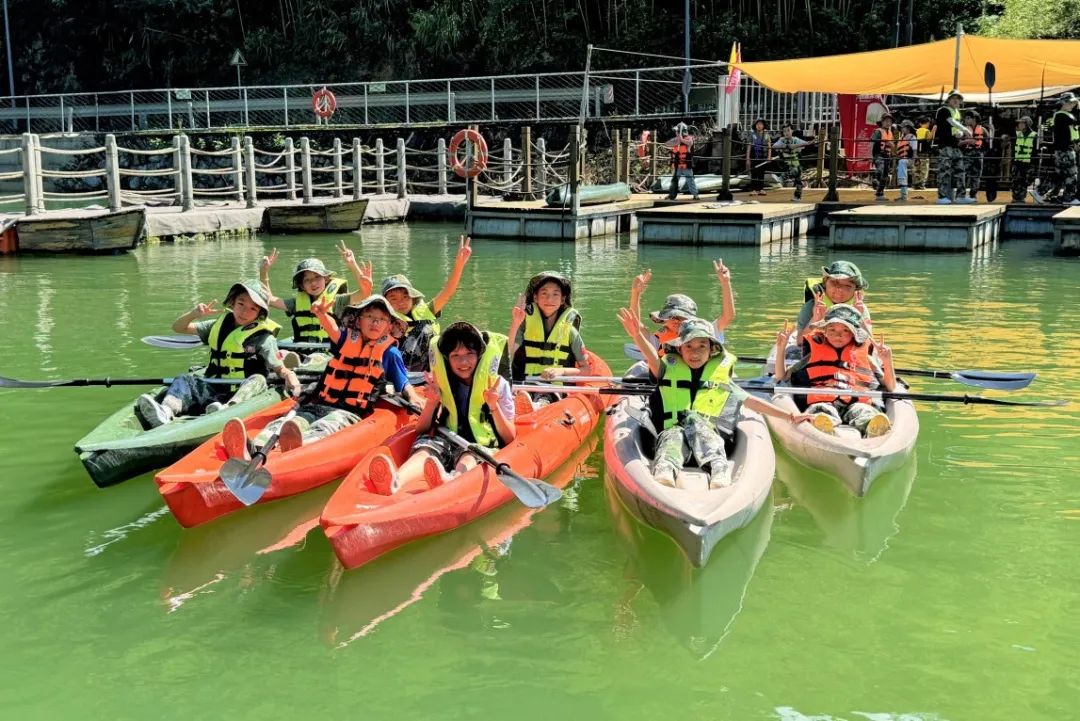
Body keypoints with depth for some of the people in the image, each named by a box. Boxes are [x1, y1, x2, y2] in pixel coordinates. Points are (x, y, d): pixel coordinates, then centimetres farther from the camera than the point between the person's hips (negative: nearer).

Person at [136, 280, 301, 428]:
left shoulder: (263, 337, 2)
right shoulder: (219, 326, 16)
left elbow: (279, 368, -2)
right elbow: (178, 328, 23)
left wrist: (289, 375, -26)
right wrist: (194, 314, 2)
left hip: (242, 392, -4)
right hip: (213, 390, 4)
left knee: (258, 380, -32)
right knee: (184, 380, -17)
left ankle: (228, 409, -60)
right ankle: (165, 412, -47)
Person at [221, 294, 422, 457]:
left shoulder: (389, 352, 14)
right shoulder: (347, 338, 17)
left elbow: (403, 384, 15)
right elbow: (332, 328, -5)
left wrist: (414, 398, -9)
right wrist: (322, 315, -30)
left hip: (349, 412, -3)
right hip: (316, 405, 3)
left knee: (322, 429, -40)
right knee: (281, 424, -30)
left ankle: (297, 450, -74)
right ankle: (253, 450, -60)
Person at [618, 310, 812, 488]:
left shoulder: (721, 377, 18)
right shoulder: (670, 369, 12)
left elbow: (751, 401, 21)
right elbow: (652, 358, -8)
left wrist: (790, 416, 19)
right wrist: (638, 335, -29)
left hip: (707, 434, 0)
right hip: (671, 430, 0)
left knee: (694, 419, -34)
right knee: (674, 436, -35)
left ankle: (719, 469, -60)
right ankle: (663, 472, -68)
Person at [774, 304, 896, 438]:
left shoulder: (865, 351, 27)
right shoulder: (813, 348, 26)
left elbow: (891, 388, 24)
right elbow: (781, 377, 23)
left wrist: (887, 362, 7)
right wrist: (780, 348, 12)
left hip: (859, 401, 1)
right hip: (822, 401, 0)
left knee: (863, 412, -36)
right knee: (822, 411, -38)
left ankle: (873, 427, -69)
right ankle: (824, 423, -71)